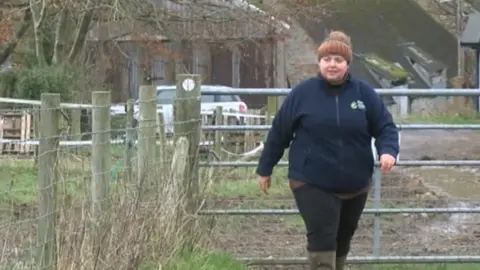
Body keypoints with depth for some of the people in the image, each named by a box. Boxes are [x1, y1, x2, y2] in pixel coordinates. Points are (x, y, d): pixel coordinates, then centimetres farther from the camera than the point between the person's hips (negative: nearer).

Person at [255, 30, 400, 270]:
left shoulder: (364, 93, 0)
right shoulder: (303, 93, -5)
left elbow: (385, 127, 2)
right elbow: (279, 132, 3)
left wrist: (388, 151, -19)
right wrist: (265, 169, 7)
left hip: (355, 185, 3)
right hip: (312, 184, -3)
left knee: (342, 238, 17)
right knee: (321, 237, -13)